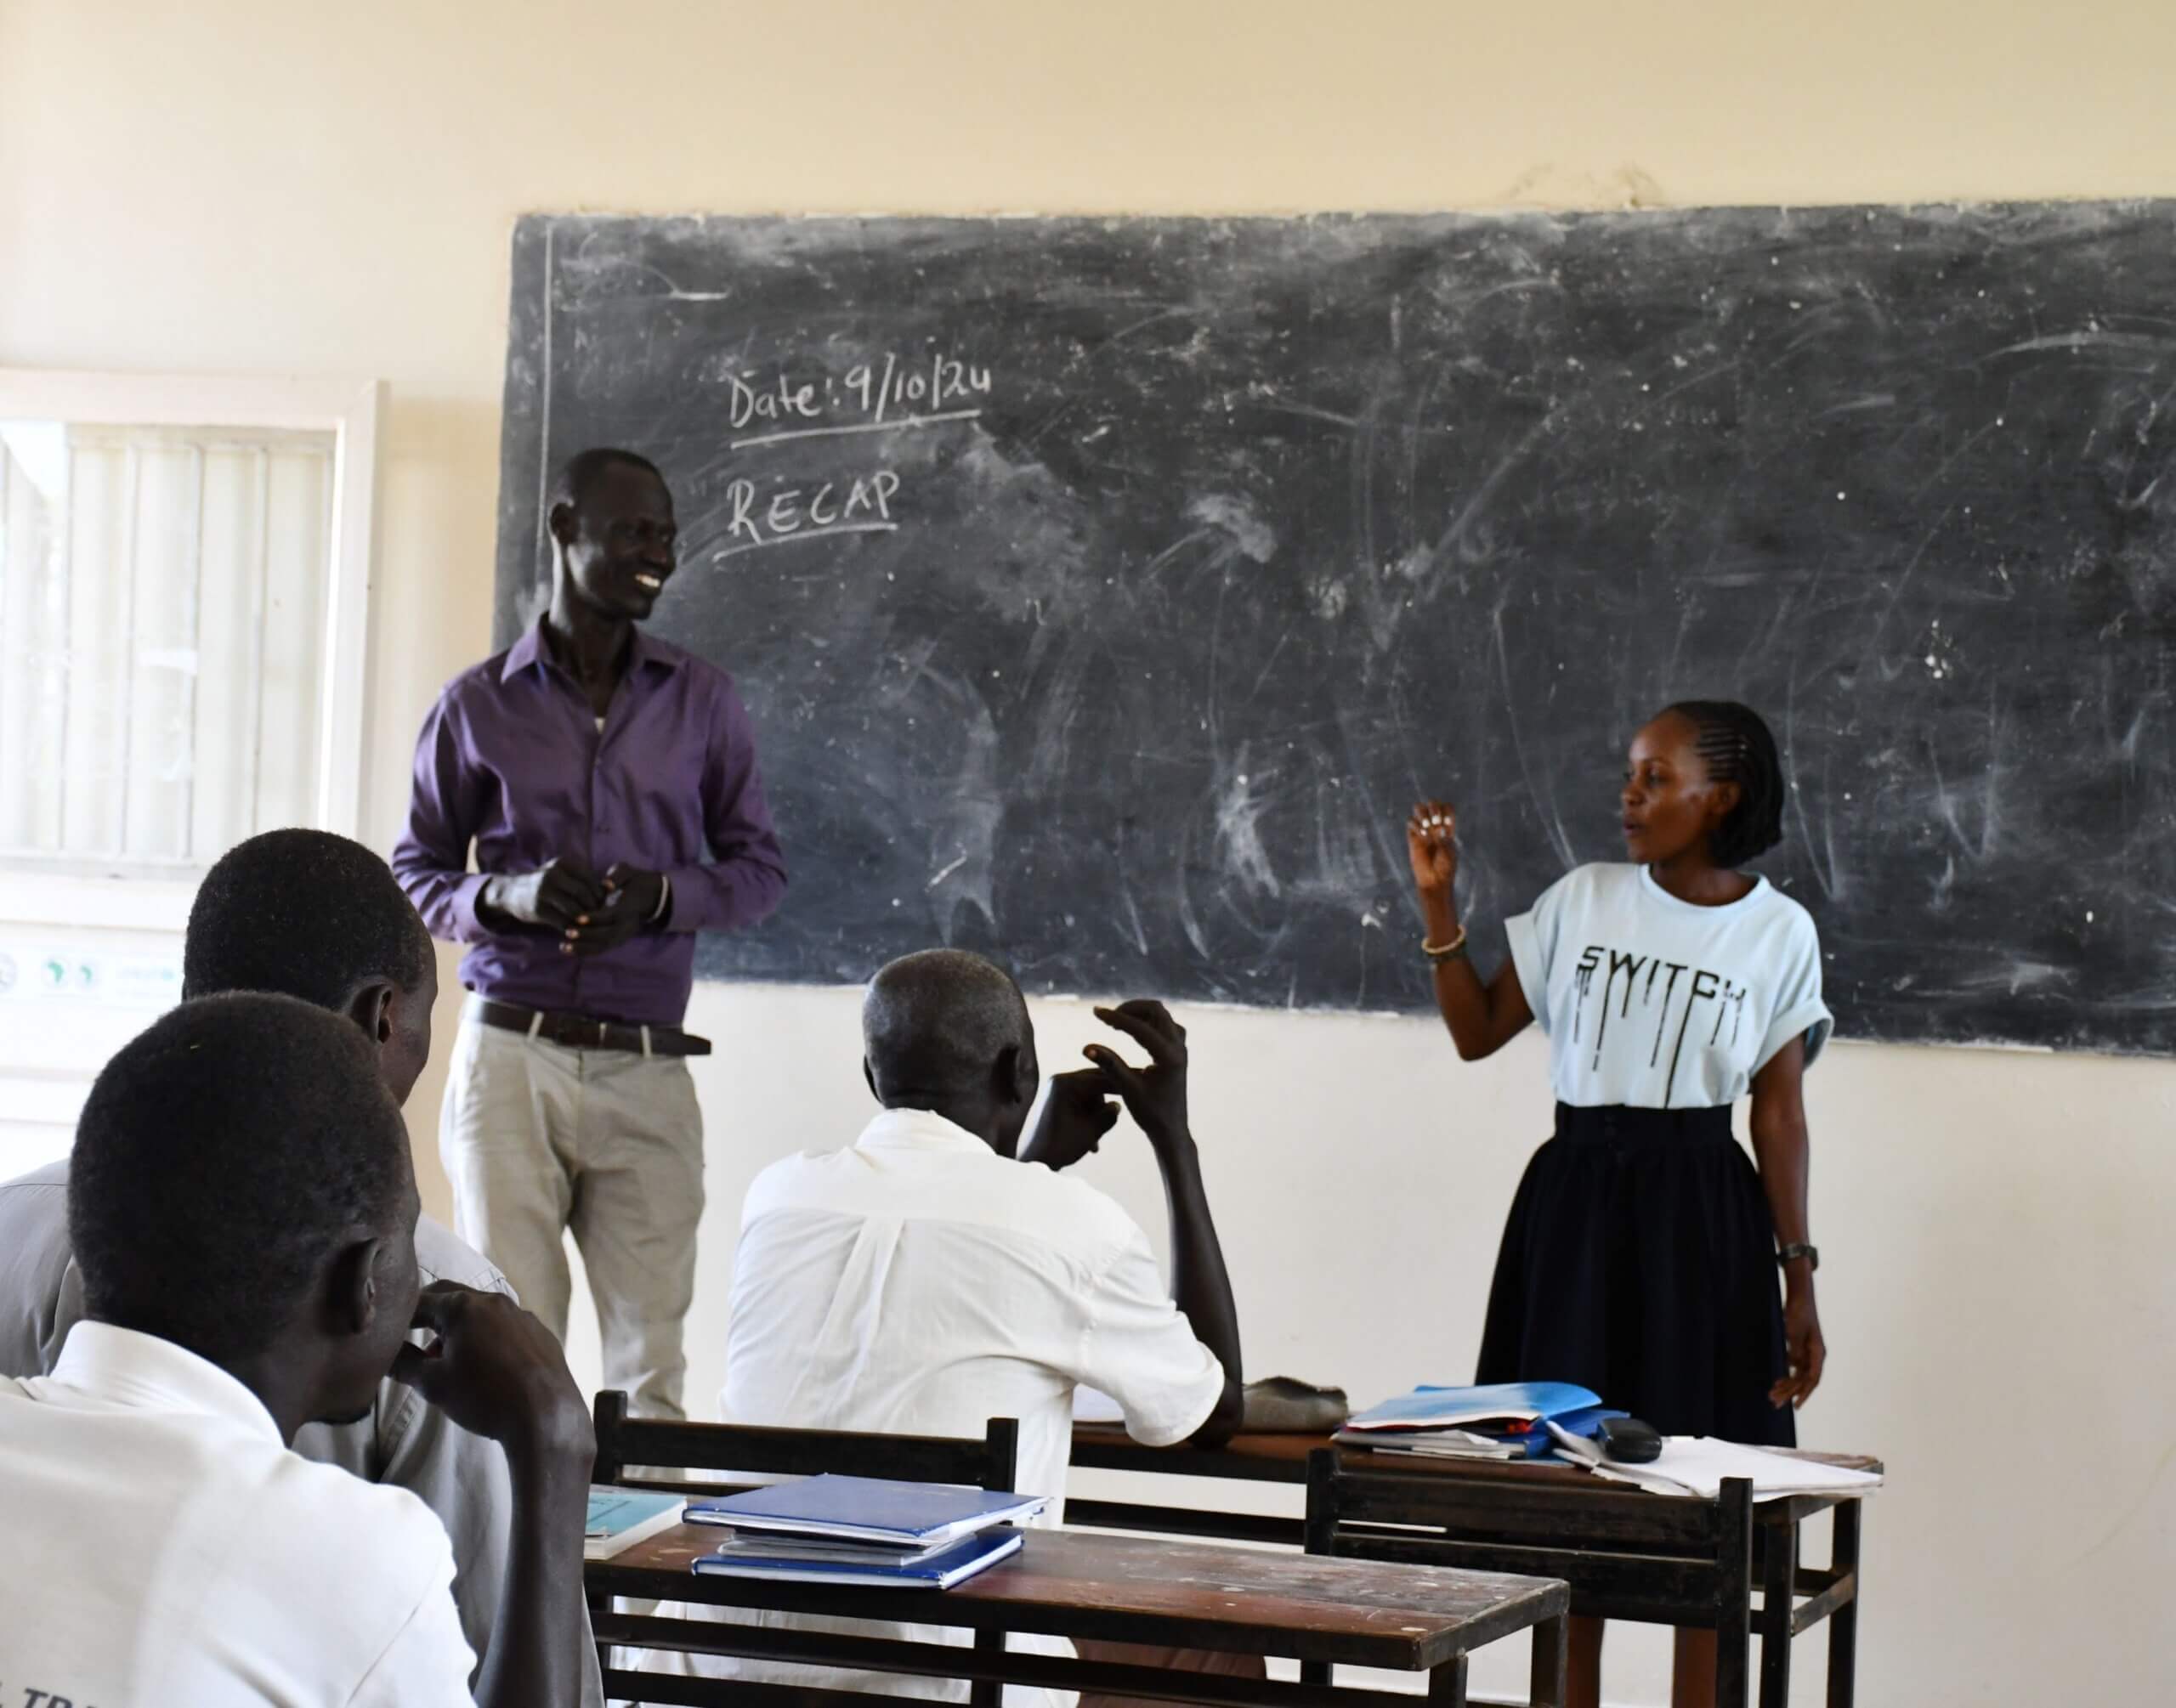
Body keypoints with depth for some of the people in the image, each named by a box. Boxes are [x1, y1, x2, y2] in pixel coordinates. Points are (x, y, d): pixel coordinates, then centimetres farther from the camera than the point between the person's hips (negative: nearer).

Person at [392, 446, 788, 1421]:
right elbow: (413, 876, 11)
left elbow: (759, 869, 12)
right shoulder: (477, 706, 7)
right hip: (511, 1056, -1)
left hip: (647, 1072, 1)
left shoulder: (702, 703, 10)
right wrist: (506, 895, -11)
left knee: (651, 1358, -3)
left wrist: (662, 897, -9)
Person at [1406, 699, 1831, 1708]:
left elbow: (1779, 1113, 1)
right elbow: (1477, 1034, 9)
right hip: (1575, 1200, 2)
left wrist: (1798, 1280, -2)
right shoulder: (1583, 901, 4)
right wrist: (1438, 902, -1)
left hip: (1698, 1214, -2)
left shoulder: (1778, 931, 0)